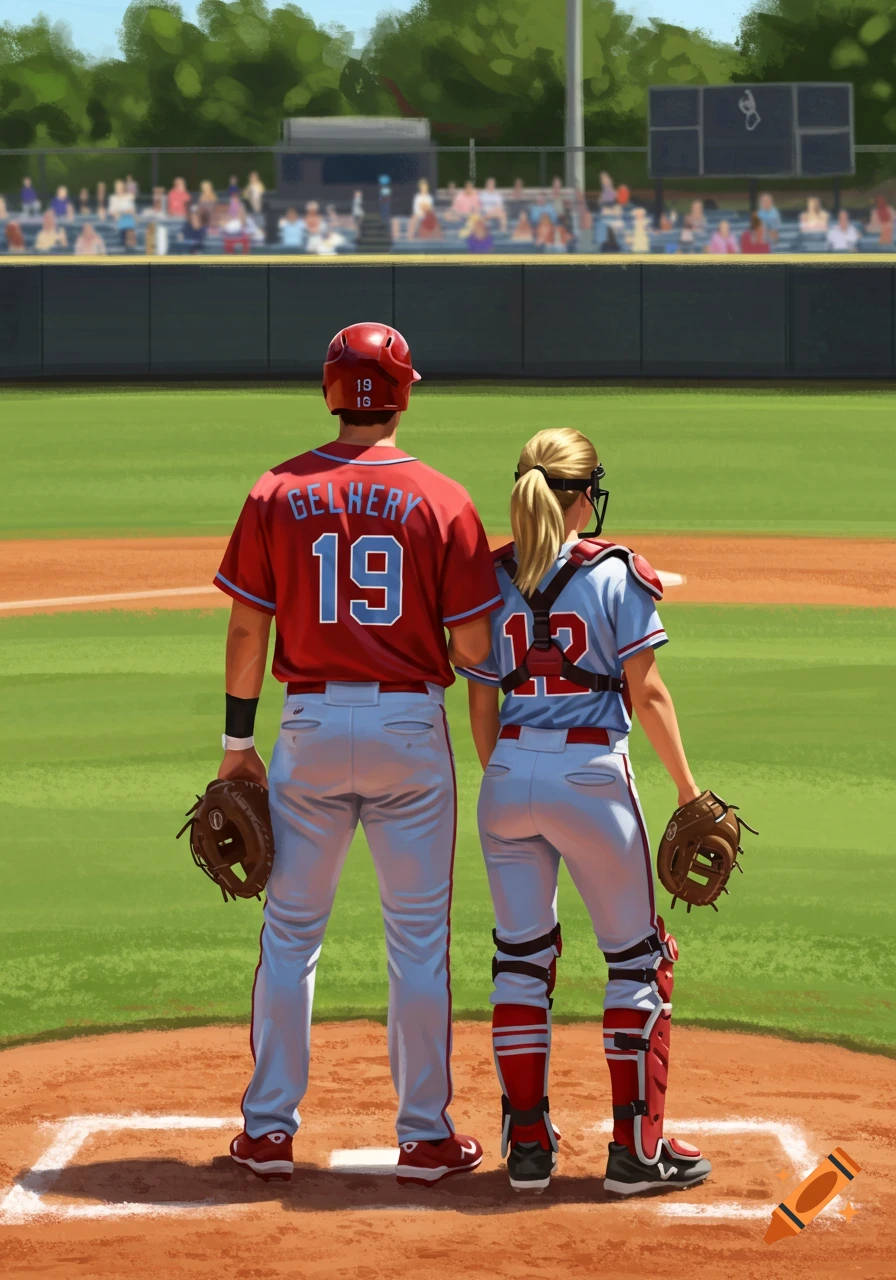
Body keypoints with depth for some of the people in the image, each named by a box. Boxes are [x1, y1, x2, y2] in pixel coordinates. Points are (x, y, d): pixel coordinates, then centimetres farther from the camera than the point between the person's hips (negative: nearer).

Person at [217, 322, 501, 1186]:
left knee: (290, 931, 11)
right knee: (418, 938, 6)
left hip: (310, 725, 1)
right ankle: (424, 1137, 9)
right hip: (412, 726, -1)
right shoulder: (443, 500, -6)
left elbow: (247, 629, -1)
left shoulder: (278, 493, -2)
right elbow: (472, 647, -8)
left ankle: (269, 1130, 12)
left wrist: (236, 742, 7)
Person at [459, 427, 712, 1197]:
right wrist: (687, 786, -1)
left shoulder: (492, 578, 5)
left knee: (520, 957, 11)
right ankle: (636, 1147, 7)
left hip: (510, 774, 4)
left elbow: (481, 707, 7)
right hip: (592, 772, -4)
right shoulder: (616, 572, -5)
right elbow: (646, 692, -7)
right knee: (638, 958, 8)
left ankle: (527, 1145, 11)